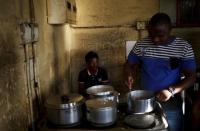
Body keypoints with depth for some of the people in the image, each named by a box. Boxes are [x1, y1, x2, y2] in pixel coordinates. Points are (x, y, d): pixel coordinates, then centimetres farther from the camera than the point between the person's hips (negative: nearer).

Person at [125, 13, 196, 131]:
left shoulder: (184, 47, -9)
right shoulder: (141, 45, -5)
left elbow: (191, 77, -8)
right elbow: (130, 65, 7)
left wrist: (172, 90, -23)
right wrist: (130, 75, -16)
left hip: (171, 103, -1)